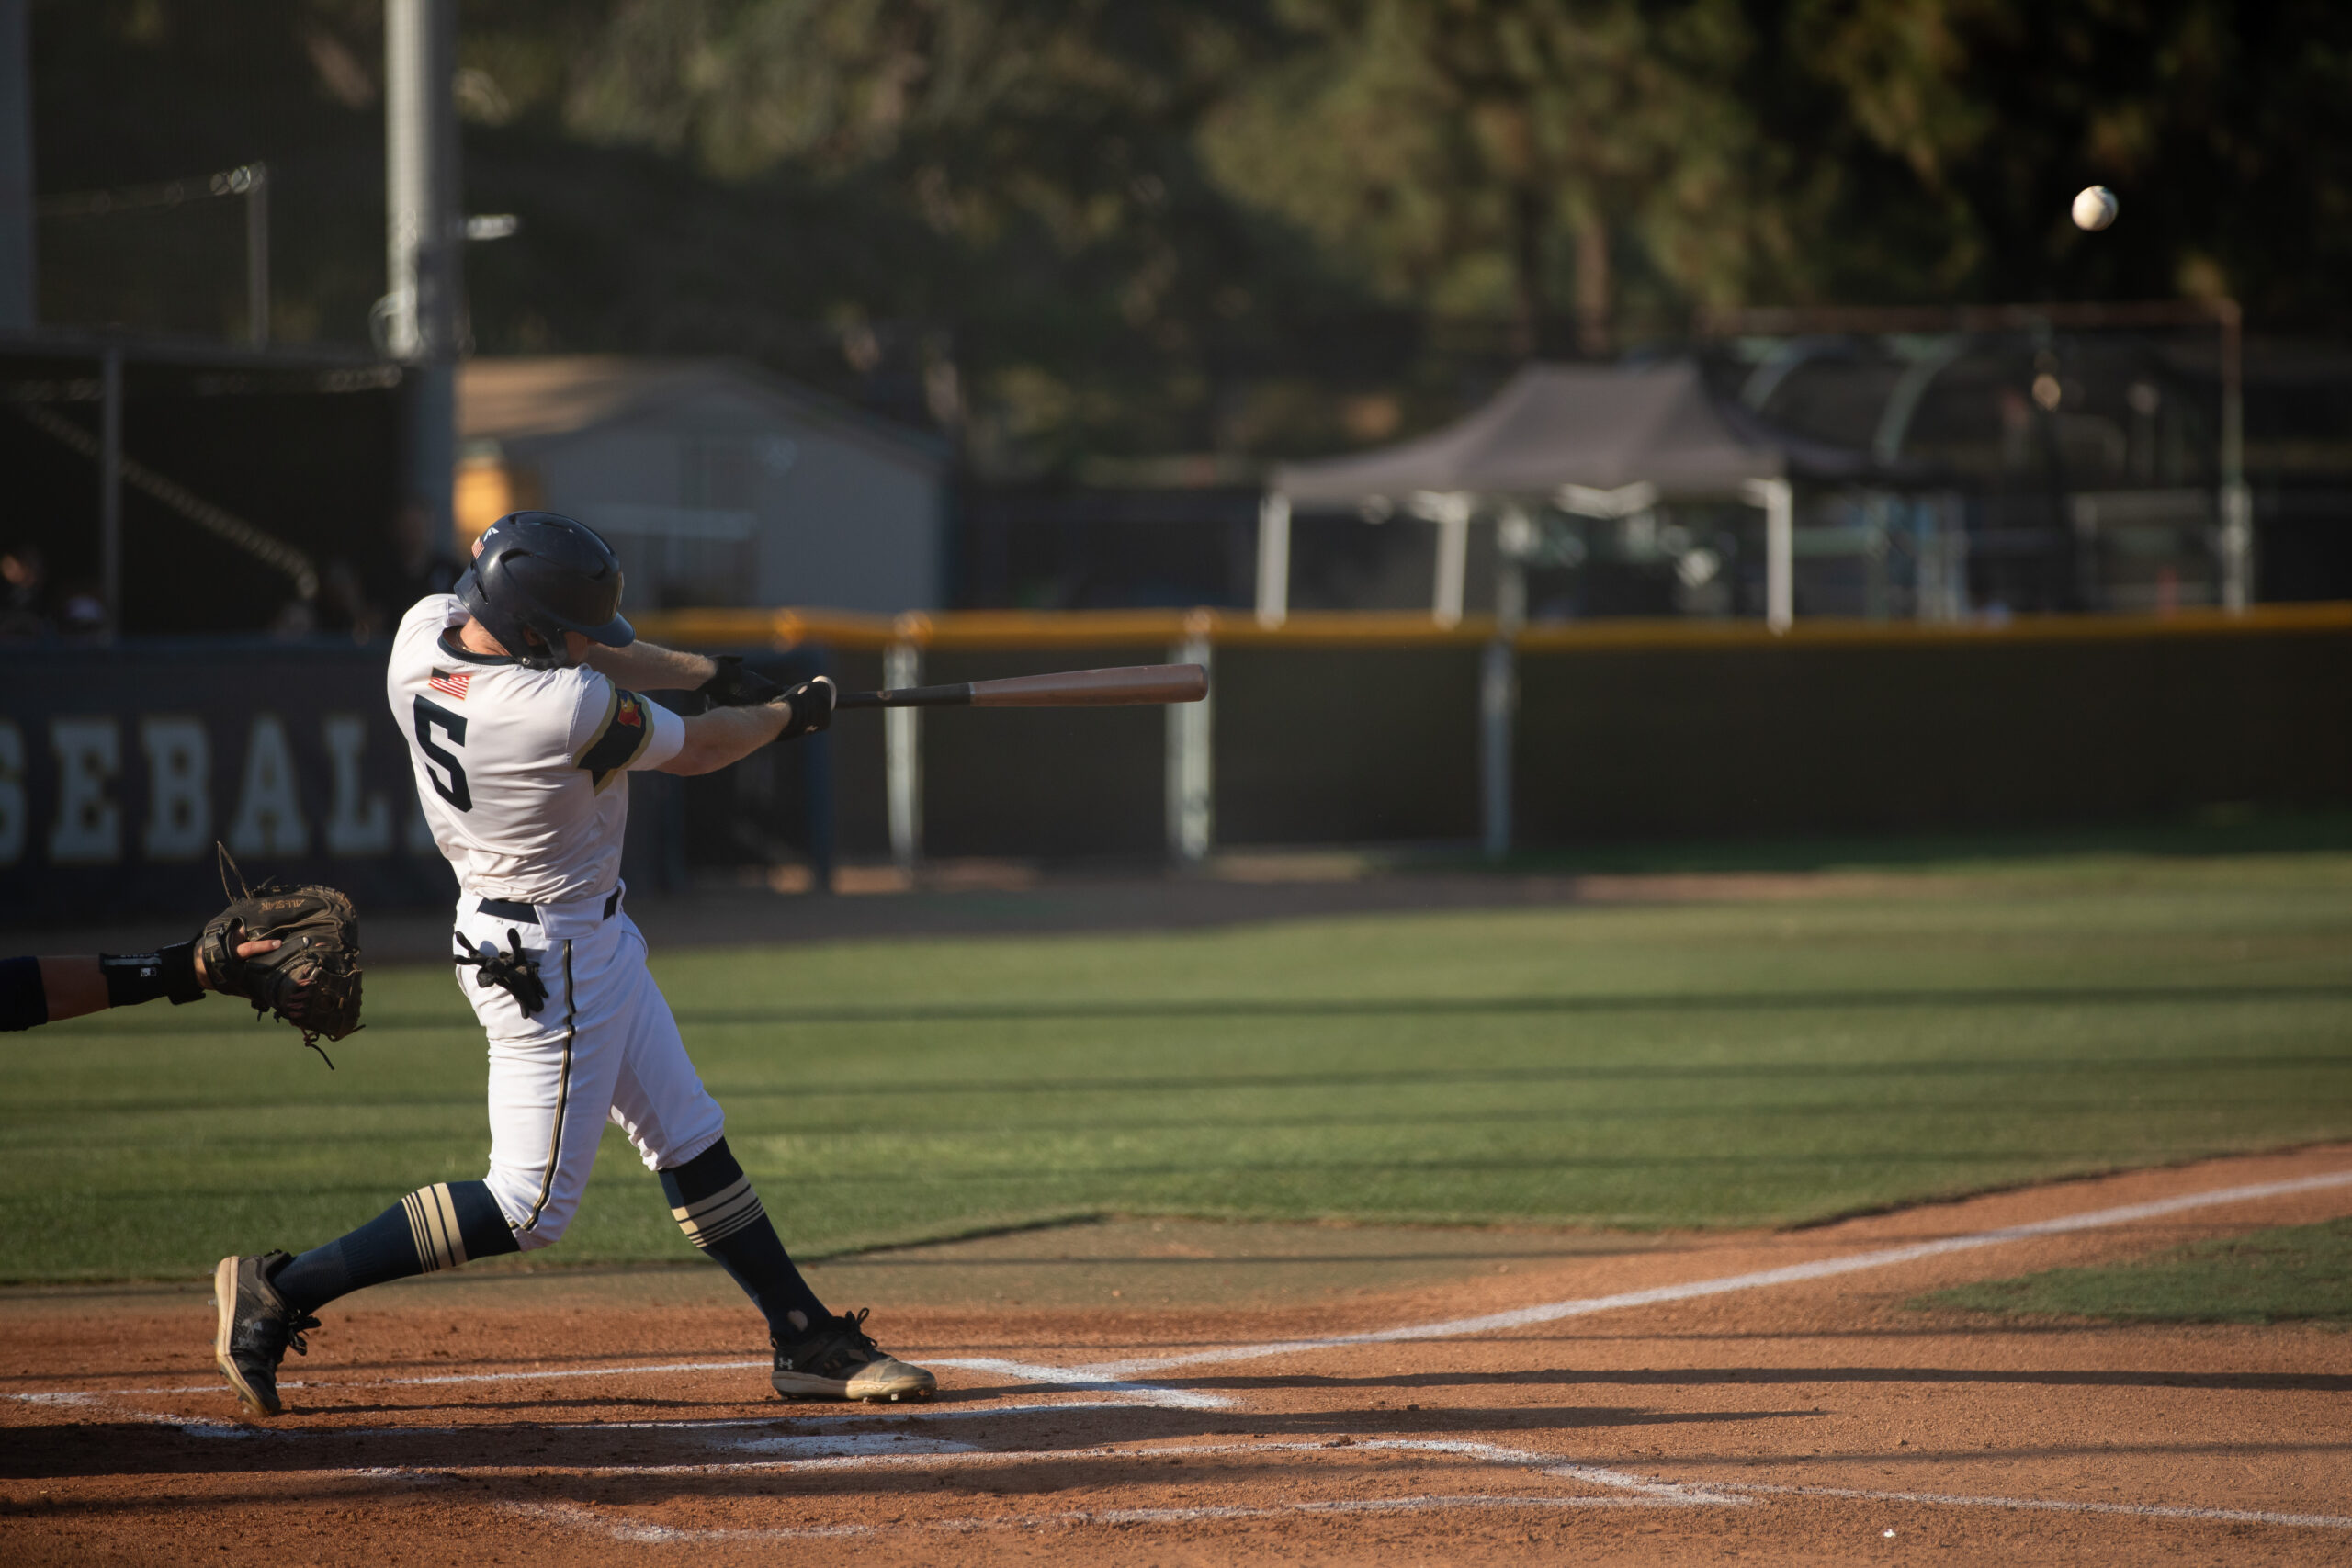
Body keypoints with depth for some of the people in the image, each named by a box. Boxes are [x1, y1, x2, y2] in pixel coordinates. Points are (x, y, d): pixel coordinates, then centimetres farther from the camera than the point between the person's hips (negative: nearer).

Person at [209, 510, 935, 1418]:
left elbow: (571, 653, 10)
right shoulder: (574, 711, -31)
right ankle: (281, 1294, -4)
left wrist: (712, 673, 9)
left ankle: (807, 1341, 25)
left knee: (691, 1144, 17)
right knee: (531, 1207, -4)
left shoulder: (424, 631, -10)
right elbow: (695, 751, -10)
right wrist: (790, 717, 9)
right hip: (552, 960, -10)